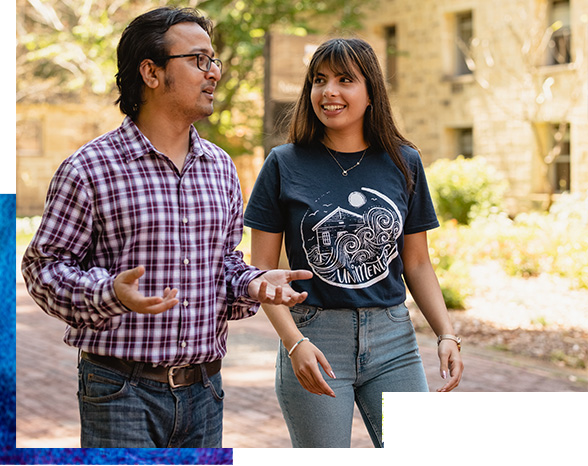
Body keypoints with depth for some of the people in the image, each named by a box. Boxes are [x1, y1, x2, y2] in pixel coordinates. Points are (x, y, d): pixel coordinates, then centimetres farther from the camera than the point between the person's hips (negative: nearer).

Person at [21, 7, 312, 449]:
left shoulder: (220, 167, 11)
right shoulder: (90, 168, -8)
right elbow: (44, 266, -6)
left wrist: (253, 284, -3)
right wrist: (112, 293, -24)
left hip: (202, 391, 6)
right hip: (121, 392, -5)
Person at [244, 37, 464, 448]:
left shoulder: (403, 163, 7)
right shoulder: (285, 165, 0)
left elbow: (417, 264, 12)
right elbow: (262, 268, -2)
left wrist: (447, 334, -1)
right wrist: (294, 342, -15)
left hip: (393, 340, 2)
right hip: (313, 338, -2)